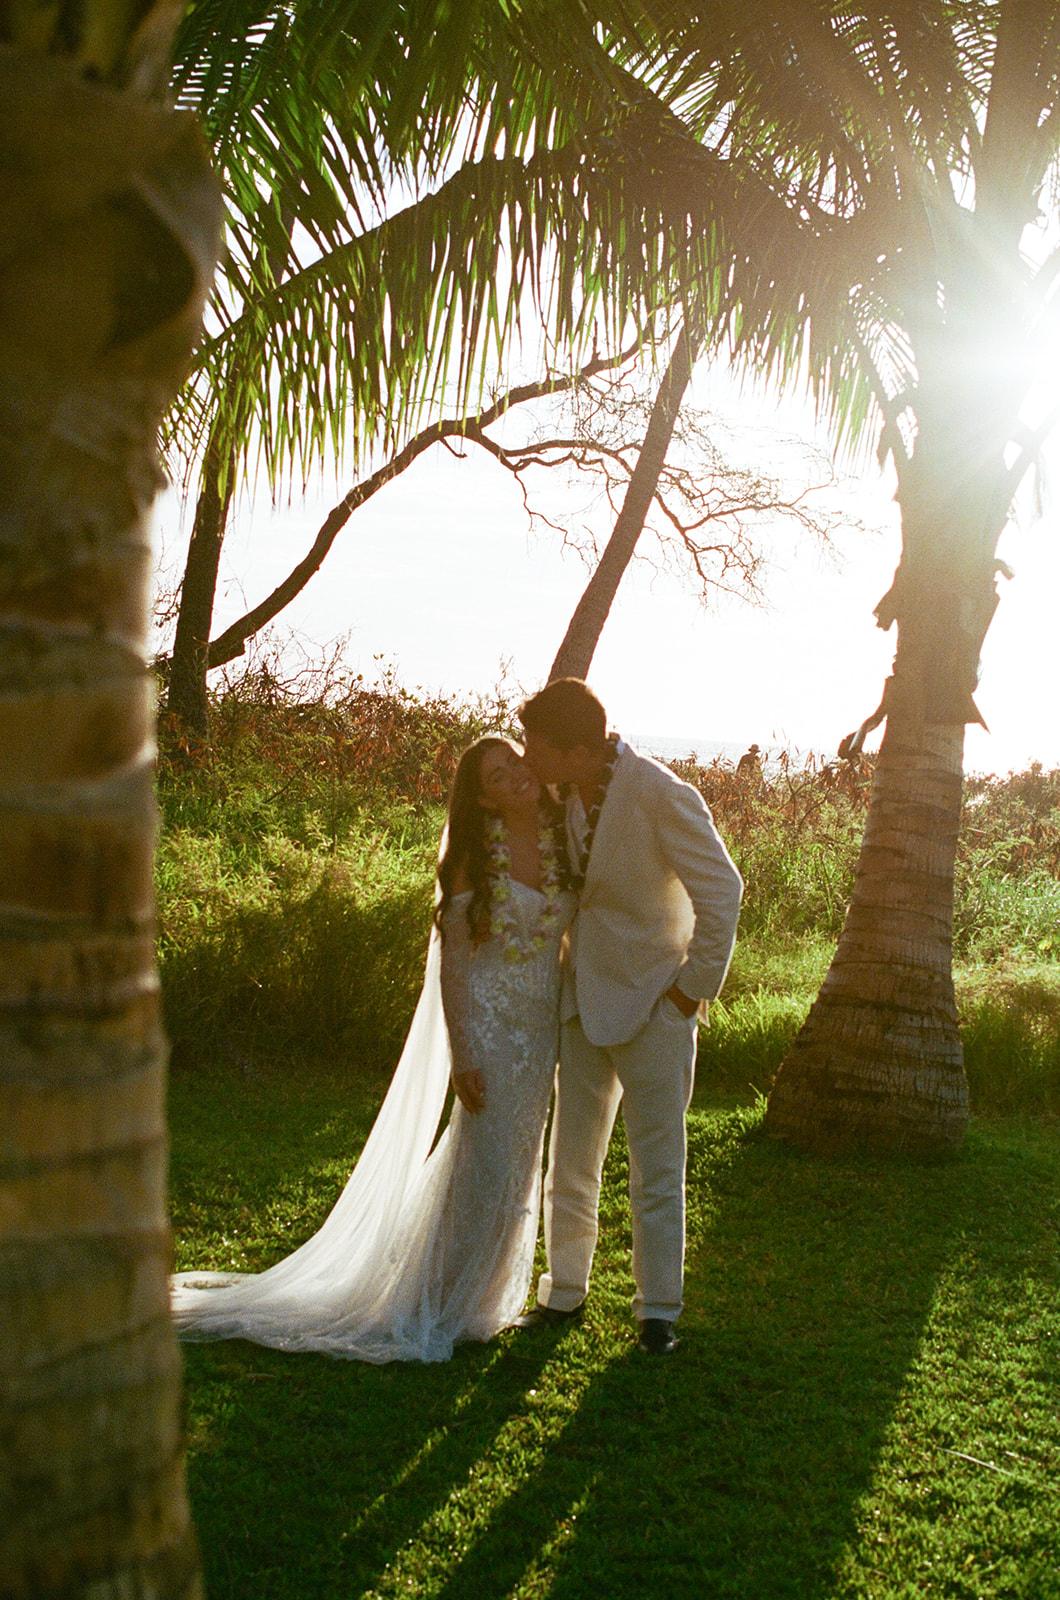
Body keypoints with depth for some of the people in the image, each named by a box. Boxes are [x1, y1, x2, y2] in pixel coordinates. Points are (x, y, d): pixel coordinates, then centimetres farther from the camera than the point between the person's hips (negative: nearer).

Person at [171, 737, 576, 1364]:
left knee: (516, 1164, 12)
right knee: (487, 1161, -4)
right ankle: (442, 1305, 13)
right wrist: (459, 1056, -13)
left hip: (543, 1027, 5)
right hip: (487, 1021, -5)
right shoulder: (474, 856, -9)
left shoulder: (564, 843, 2)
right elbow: (451, 959, -8)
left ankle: (475, 1293, 29)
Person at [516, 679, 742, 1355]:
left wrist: (695, 986, -13)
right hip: (585, 997, 7)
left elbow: (722, 891, -18)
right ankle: (565, 1291, 27)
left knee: (657, 1166, 3)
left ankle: (659, 1310, 15)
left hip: (653, 1005, -7)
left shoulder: (663, 797, -22)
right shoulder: (570, 791, -1)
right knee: (570, 1158, 13)